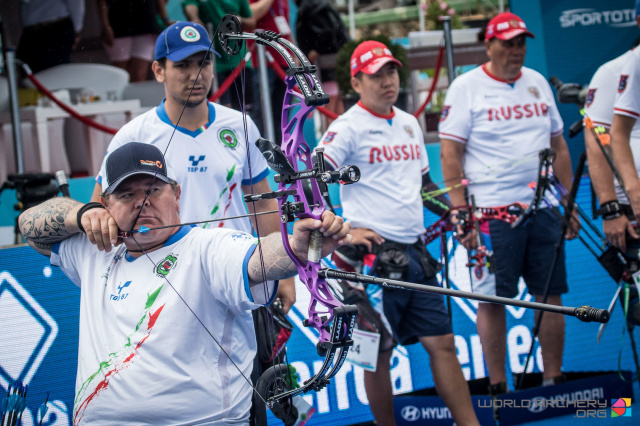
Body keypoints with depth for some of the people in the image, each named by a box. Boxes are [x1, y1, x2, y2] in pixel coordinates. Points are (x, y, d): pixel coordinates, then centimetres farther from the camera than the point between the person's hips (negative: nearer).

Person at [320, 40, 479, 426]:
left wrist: (452, 212, 15)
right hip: (374, 253, -6)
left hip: (415, 253, 6)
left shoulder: (409, 123, 16)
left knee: (442, 342, 5)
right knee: (379, 354, 1)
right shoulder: (348, 128, -6)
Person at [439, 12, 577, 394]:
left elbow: (558, 145, 19)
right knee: (492, 299, -2)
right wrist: (460, 212, -12)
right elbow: (450, 153, -5)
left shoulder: (537, 83, 13)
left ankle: (554, 379, 14)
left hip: (543, 207, 5)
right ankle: (498, 387, 5)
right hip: (490, 210, -5)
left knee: (550, 294, 5)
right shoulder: (466, 87, -2)